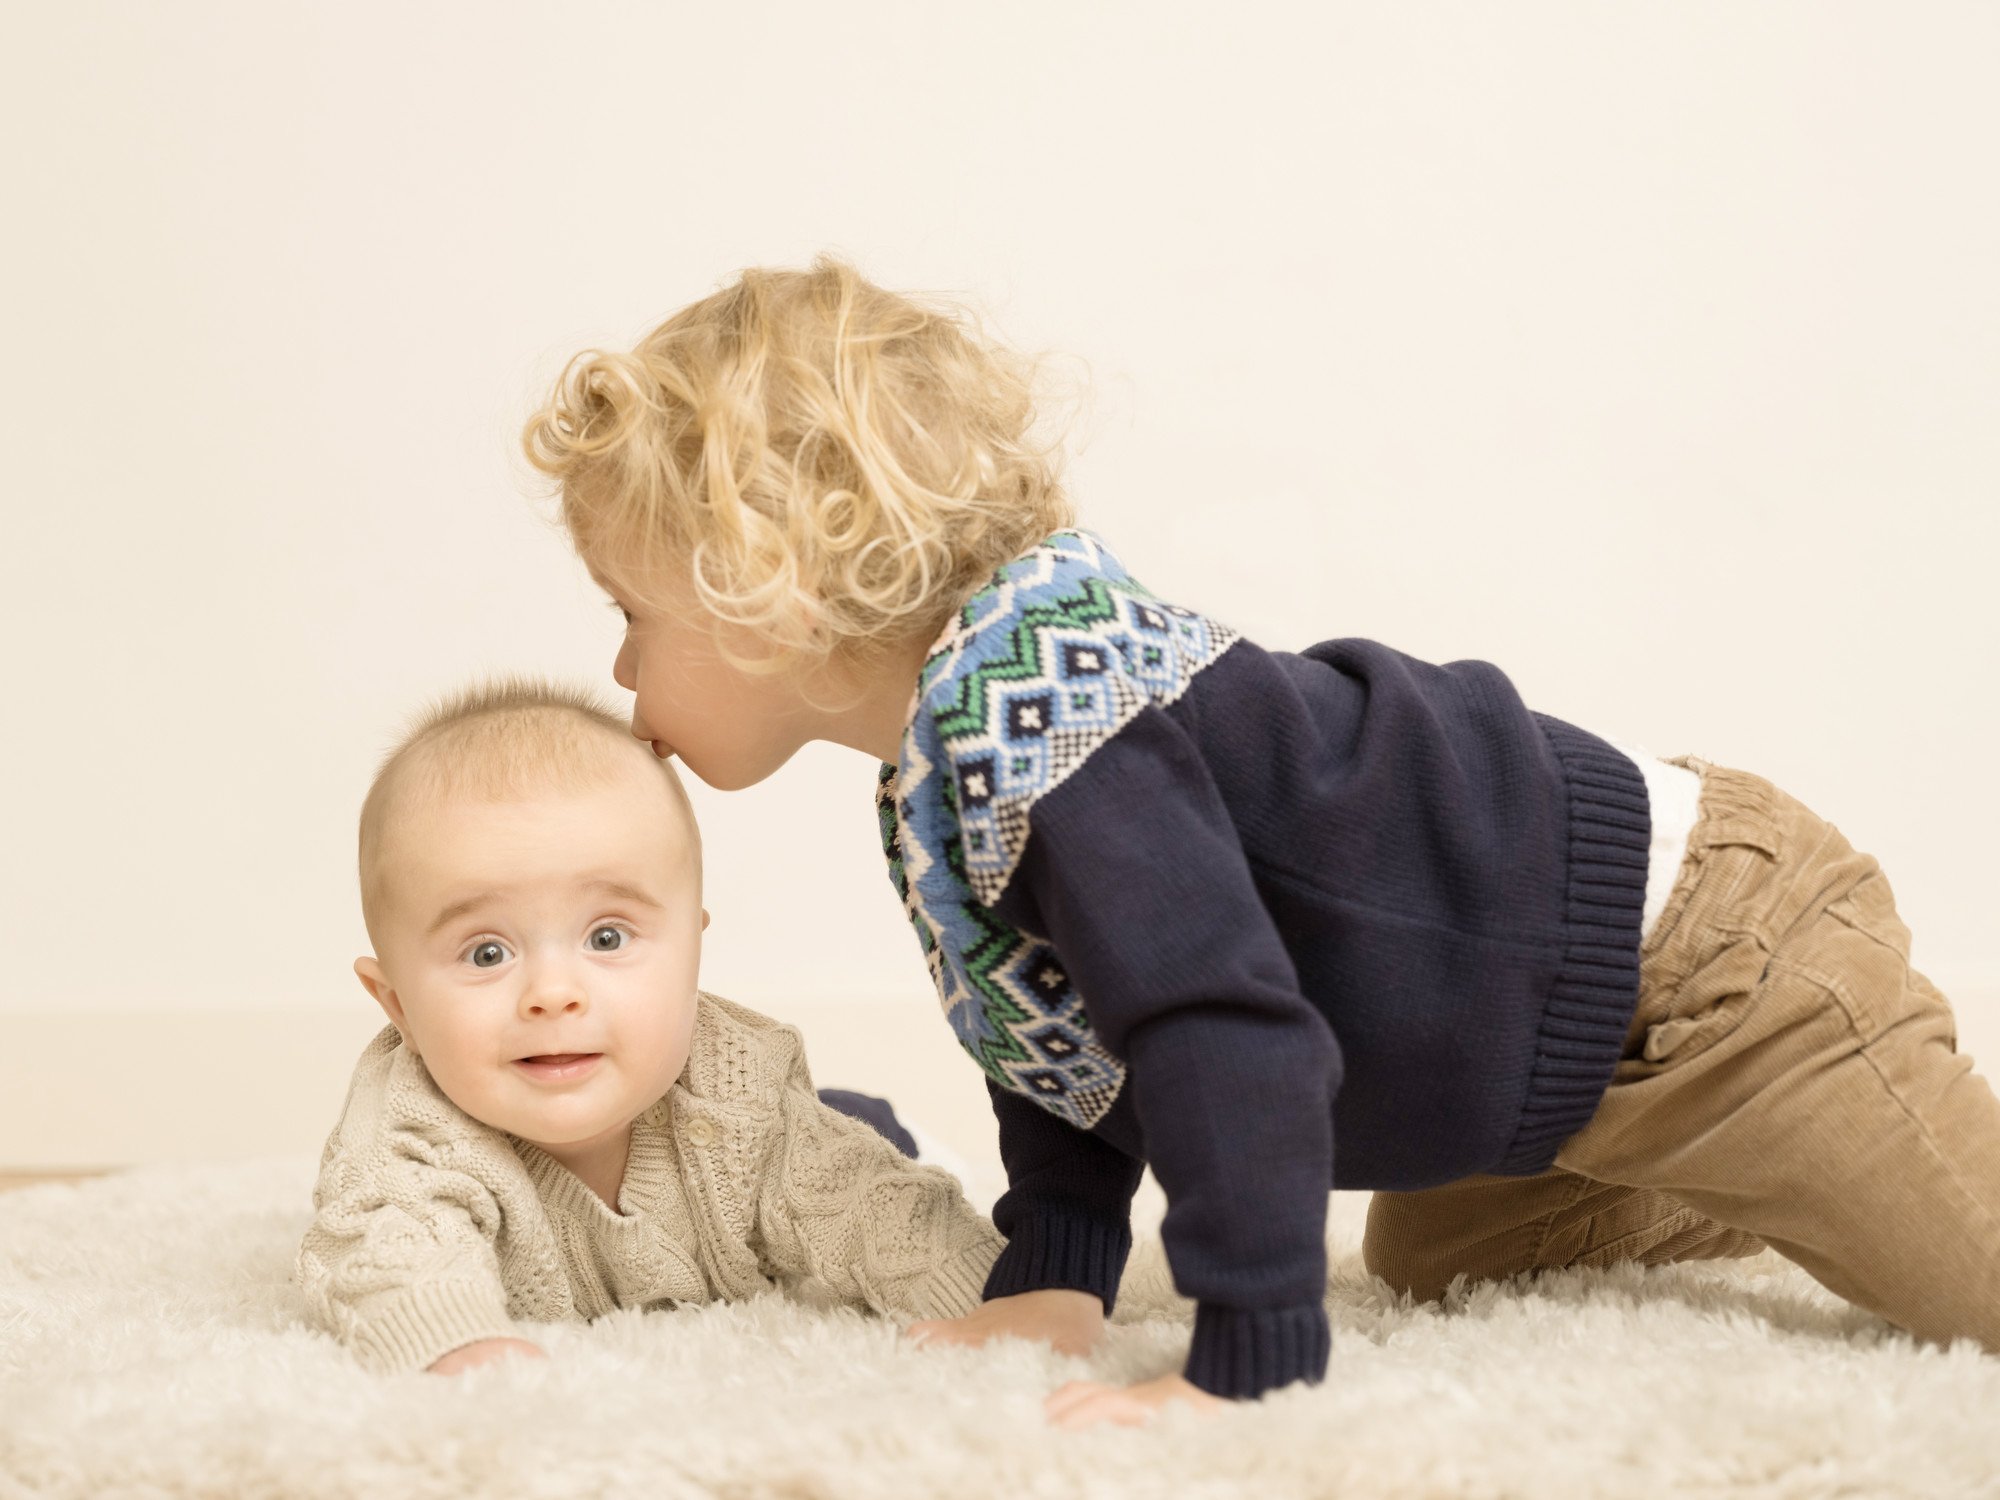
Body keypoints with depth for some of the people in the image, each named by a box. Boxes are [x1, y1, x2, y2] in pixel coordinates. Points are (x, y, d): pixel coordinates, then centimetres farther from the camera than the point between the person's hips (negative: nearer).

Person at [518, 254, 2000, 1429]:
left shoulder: (1036, 720, -32)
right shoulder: (959, 738, 1)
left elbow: (1226, 1028, -38)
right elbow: (1076, 1008, 12)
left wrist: (1248, 1363, -34)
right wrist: (1051, 1278, 5)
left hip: (1696, 951, -10)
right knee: (1437, 1260, 31)